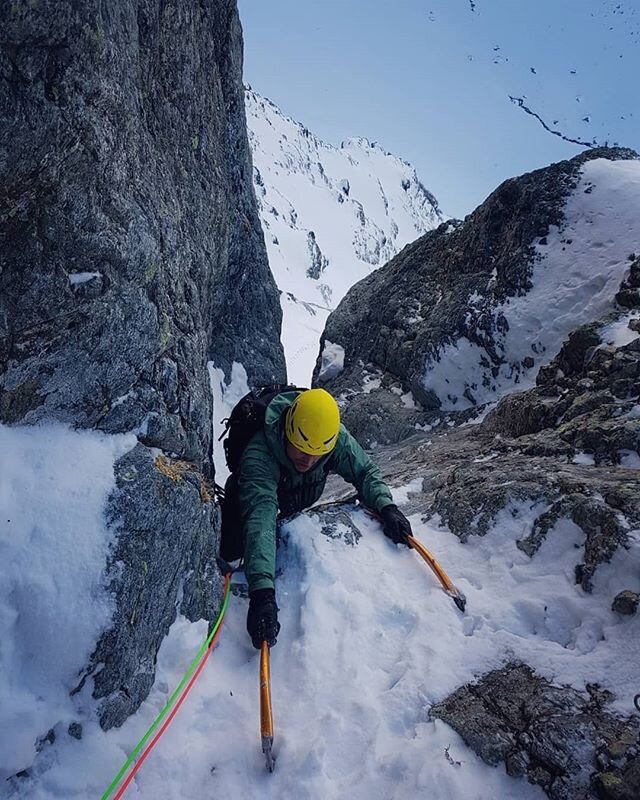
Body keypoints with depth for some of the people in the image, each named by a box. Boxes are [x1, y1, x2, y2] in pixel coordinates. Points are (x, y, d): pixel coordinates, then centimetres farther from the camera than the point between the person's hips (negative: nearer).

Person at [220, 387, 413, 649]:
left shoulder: (336, 437, -33)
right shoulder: (258, 455, -46)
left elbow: (365, 471, -20)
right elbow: (260, 519, -55)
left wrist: (386, 506, -40)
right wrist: (262, 591, -64)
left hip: (297, 508, 3)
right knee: (229, 550, -7)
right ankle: (219, 512, 22)